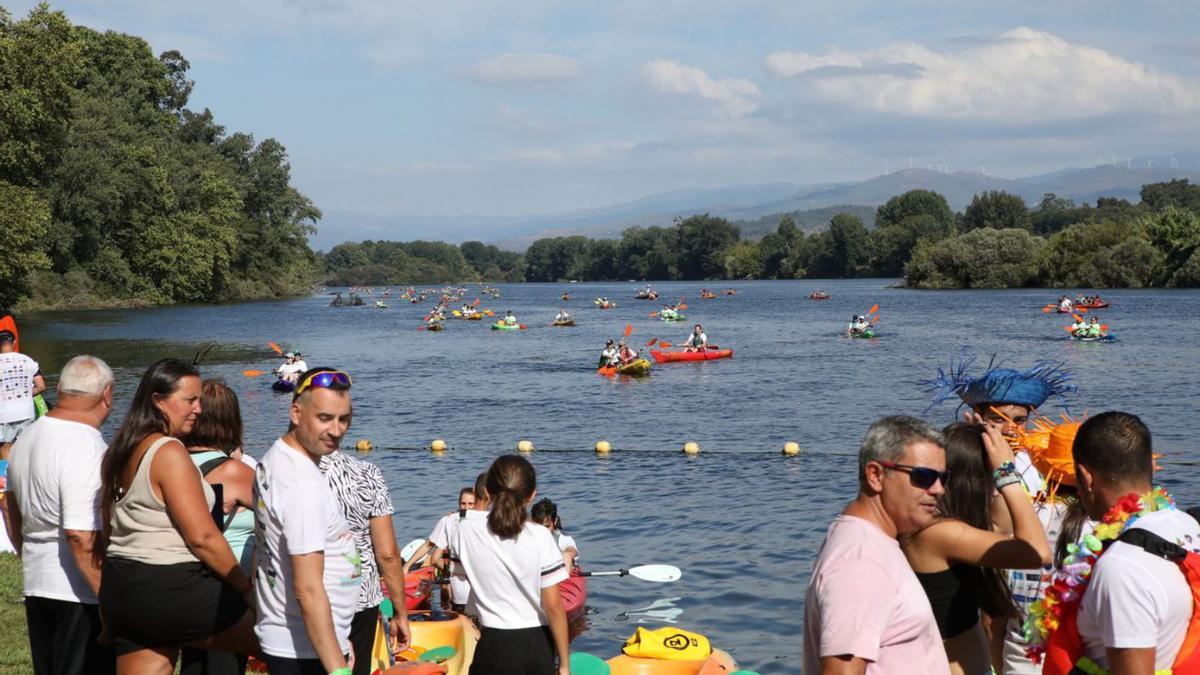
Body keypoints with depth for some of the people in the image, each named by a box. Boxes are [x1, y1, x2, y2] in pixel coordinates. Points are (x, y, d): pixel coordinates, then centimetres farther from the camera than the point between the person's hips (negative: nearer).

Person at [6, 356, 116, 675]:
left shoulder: (27, 437, 9)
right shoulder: (86, 448, -20)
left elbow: (15, 513, 20)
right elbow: (82, 536, -25)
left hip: (37, 584, 9)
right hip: (81, 592, -9)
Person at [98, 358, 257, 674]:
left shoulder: (121, 451, 12)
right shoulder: (169, 452, -15)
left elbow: (108, 531, 18)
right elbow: (203, 537, -18)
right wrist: (247, 587, -7)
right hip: (171, 591, -9)